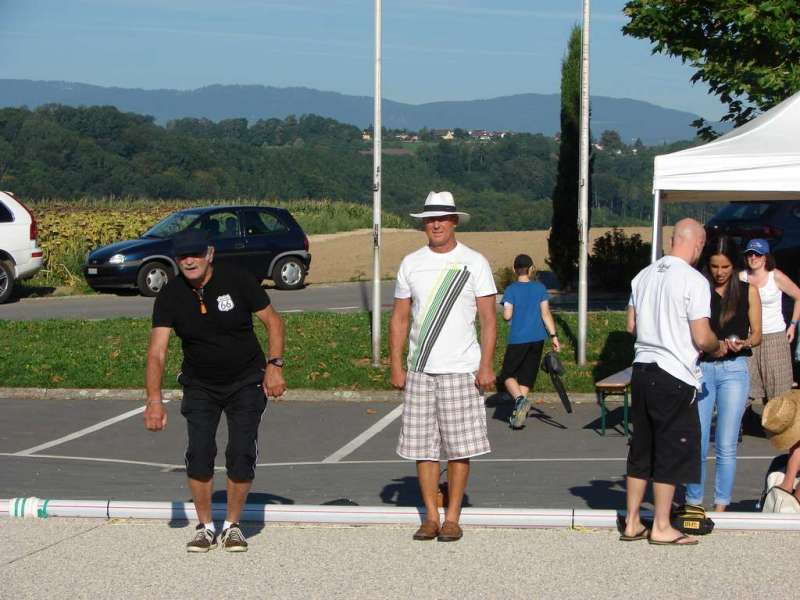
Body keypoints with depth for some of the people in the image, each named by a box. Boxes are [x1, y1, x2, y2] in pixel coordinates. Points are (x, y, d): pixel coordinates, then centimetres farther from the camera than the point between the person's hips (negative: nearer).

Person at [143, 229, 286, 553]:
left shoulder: (237, 280, -16)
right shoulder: (170, 295, -13)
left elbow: (273, 321, -5)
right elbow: (157, 350, -19)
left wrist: (274, 365, -16)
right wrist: (154, 400, -30)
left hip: (246, 382, -1)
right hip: (200, 385, 1)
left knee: (241, 454, -9)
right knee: (199, 453, -10)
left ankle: (232, 525, 9)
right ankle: (205, 527, 8)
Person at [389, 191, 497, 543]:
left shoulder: (474, 263, 2)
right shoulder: (411, 264, 10)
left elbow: (488, 319, 0)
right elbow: (399, 319, 12)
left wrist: (486, 365, -9)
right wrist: (396, 366, 4)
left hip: (461, 369, -3)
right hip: (419, 370, 3)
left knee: (459, 447, -2)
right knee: (422, 447, 3)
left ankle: (452, 518, 6)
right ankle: (431, 517, 10)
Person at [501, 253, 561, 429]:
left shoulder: (511, 290, -5)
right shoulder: (540, 288, 2)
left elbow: (507, 315, -12)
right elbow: (545, 313, -4)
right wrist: (554, 336, -4)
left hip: (517, 339, -3)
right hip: (537, 339, 3)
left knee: (507, 374, 8)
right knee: (526, 377, 11)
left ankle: (520, 399, -19)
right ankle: (519, 414, 7)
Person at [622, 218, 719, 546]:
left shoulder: (644, 275, 8)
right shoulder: (694, 281, -13)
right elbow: (702, 338, -16)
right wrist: (719, 345, 5)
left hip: (642, 370, 7)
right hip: (675, 376, -7)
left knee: (641, 448, 14)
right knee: (672, 451, 3)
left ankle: (632, 522, 19)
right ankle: (661, 527, 8)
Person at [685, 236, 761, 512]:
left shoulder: (748, 292, 5)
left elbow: (757, 334, 6)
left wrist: (743, 343, -15)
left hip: (734, 369, 0)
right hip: (701, 368, 0)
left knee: (726, 445, 0)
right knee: (696, 442, -1)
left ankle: (720, 505, 9)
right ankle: (693, 503, 11)